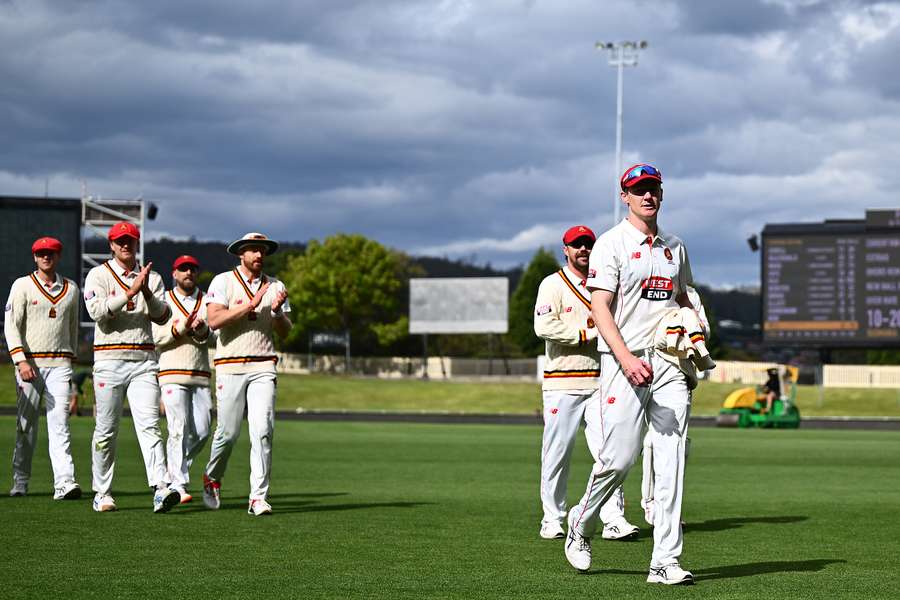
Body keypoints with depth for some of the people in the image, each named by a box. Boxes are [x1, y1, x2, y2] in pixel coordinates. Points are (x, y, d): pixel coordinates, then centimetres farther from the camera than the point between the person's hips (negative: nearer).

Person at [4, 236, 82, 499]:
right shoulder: (22, 286, 3)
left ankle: (64, 482, -20)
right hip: (29, 362, -1)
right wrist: (20, 360, -16)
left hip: (60, 364, 2)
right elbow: (11, 325, -5)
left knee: (59, 422, -10)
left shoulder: (71, 288, 13)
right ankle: (20, 481, 13)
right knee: (26, 425, 3)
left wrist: (71, 358, 19)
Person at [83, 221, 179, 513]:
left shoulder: (152, 278, 13)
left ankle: (161, 489, -24)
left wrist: (147, 292, -17)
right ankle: (102, 494, 13)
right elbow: (97, 311, -13)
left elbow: (162, 316, 1)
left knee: (149, 424, -11)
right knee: (106, 429, 2)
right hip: (110, 359, -2)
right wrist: (131, 292, -18)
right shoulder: (99, 275, 4)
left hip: (144, 360, 2)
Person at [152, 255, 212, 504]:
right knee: (179, 429, -13)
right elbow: (155, 338, -4)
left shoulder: (207, 302, 14)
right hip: (172, 374, -4)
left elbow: (209, 337, 0)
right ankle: (178, 485, -12)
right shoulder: (163, 301, 7)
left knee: (202, 431, -1)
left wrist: (200, 329, -22)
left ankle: (174, 468, 21)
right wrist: (181, 327, -17)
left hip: (201, 376, 4)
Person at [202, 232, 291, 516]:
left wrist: (277, 311, -11)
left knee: (263, 431, -11)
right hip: (230, 366, -2)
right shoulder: (223, 282, 2)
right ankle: (212, 479, 28)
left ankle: (258, 497, -10)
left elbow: (285, 331, 9)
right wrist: (251, 305, -16)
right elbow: (214, 320, -12)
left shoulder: (275, 287, 13)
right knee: (228, 433, 0)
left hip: (263, 367, 2)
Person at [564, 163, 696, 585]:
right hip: (624, 361, -5)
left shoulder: (674, 247, 17)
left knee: (671, 461, -3)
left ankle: (665, 562, -3)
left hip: (669, 363, 5)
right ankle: (581, 525, 20)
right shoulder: (611, 244, -2)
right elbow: (600, 308, -10)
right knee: (619, 456, -9)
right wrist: (626, 358, -22)